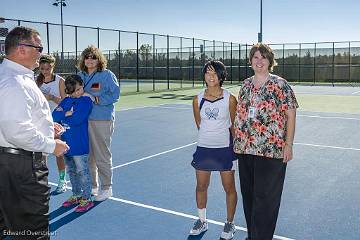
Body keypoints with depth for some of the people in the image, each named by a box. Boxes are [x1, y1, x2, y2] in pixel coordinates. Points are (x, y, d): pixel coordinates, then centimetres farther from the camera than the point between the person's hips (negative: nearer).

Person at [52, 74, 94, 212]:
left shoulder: (86, 101, -9)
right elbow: (54, 116, 0)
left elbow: (77, 119, -21)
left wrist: (63, 116, -6)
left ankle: (87, 199, 10)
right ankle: (76, 195, 32)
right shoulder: (66, 100, 10)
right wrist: (67, 113, -15)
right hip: (67, 143, 7)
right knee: (71, 171, 17)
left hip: (79, 144, -7)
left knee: (82, 171, 0)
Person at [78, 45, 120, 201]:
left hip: (102, 120, -6)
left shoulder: (107, 75, -5)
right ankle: (92, 186, 29)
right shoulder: (80, 76, 12)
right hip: (83, 119, 6)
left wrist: (96, 99, -19)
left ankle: (106, 188, 14)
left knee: (102, 156, -1)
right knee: (87, 155, 14)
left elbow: (115, 94, -12)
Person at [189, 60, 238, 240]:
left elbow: (234, 125, 2)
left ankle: (229, 223, 27)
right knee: (201, 186, 12)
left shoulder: (229, 99, -8)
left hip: (225, 148, -2)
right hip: (204, 147, 3)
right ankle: (202, 221, 32)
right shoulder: (198, 99, -1)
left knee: (229, 187, 7)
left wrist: (235, 145, 8)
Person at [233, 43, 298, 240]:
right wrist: (236, 140, 15)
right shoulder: (246, 85, 11)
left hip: (271, 150, -6)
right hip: (244, 149, 6)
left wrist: (288, 145, -10)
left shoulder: (280, 85, -5)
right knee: (248, 194, 14)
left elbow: (291, 116, -5)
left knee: (264, 197, -2)